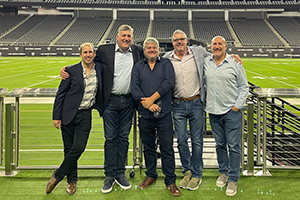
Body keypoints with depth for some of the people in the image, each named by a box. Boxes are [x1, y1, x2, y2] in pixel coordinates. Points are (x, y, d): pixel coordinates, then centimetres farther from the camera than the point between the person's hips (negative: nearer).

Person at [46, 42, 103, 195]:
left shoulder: (99, 68, 3)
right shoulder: (72, 70, -6)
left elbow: (101, 91, 19)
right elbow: (60, 94, -3)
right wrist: (56, 116, -7)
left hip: (85, 115, 2)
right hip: (69, 114, -2)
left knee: (79, 148, -7)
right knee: (69, 149, 6)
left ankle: (57, 176, 12)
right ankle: (72, 181, 23)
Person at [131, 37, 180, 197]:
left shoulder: (166, 63, 7)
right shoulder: (138, 67, 11)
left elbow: (169, 82, -9)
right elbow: (134, 88, -2)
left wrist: (151, 99, -14)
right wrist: (147, 104, -15)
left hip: (164, 113, -2)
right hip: (145, 114, 2)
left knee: (167, 148, 0)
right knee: (148, 147, 12)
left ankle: (170, 181, 10)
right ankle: (151, 176, 28)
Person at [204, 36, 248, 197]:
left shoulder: (235, 63, -1)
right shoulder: (206, 62, 6)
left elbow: (243, 86, 2)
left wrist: (238, 105, -5)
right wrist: (205, 101, 10)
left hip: (231, 111, -3)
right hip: (213, 111, 3)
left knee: (233, 146, -1)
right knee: (220, 144, 13)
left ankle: (233, 179, 8)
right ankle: (223, 172, 29)